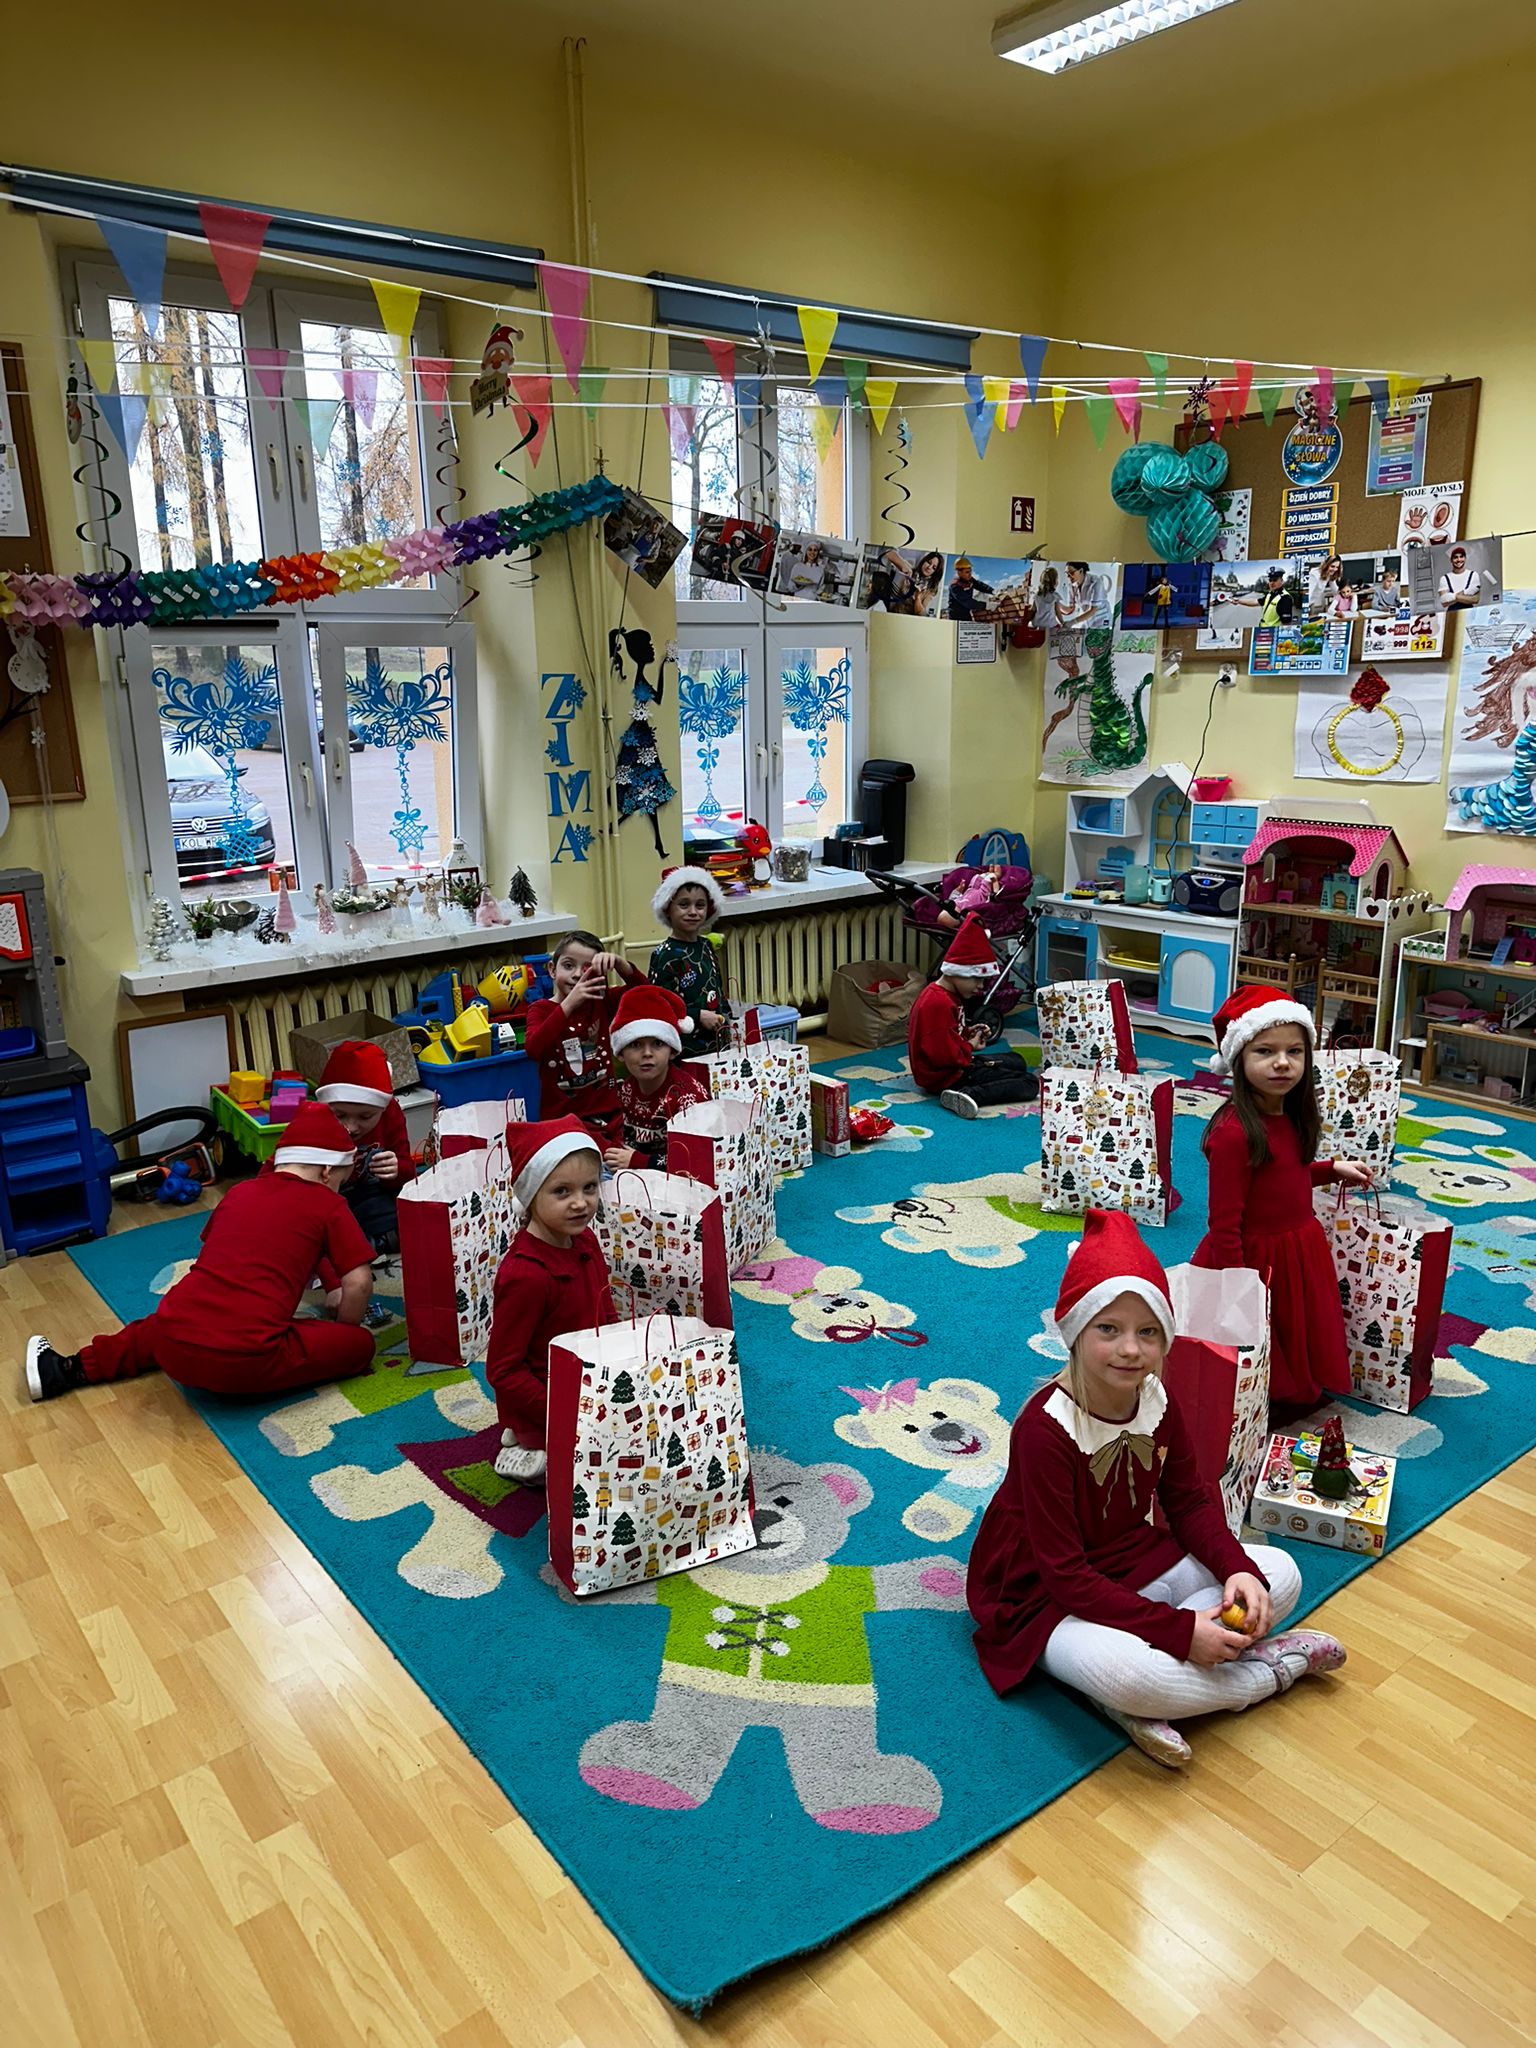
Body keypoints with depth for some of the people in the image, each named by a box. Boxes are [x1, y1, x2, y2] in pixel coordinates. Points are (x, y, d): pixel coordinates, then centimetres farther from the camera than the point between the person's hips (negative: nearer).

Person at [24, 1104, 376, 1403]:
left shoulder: (239, 1192, 18)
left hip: (177, 1351, 7)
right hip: (248, 1360, -7)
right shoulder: (327, 1204, 3)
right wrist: (342, 1332, 15)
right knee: (360, 1344, 6)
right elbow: (359, 1282, -3)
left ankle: (69, 1368, 29)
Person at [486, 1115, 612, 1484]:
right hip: (545, 1407, -8)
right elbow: (503, 1371, -22)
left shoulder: (585, 1241, 0)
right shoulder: (526, 1275, -27)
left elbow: (606, 1317, 13)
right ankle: (545, 1459, 0)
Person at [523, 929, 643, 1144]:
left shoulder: (601, 1002, 11)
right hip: (562, 1116, -4)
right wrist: (569, 1004, -25)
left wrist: (618, 962, -19)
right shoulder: (542, 1010, 1)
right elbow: (533, 1050, -19)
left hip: (608, 1111, 4)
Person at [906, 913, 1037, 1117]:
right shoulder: (939, 1004, -24)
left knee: (1017, 1062, 27)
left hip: (957, 1064, 12)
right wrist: (970, 1047, -9)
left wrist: (968, 1034, 5)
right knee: (1030, 1083, -15)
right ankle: (970, 1096, -32)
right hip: (947, 1077, -12)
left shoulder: (949, 996, 11)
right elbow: (944, 1054, -28)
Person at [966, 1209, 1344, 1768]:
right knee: (1124, 1669, -38)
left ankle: (1138, 1702, -14)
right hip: (1051, 1601, -8)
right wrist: (1179, 1630, -28)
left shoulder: (1157, 1399, -7)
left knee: (1279, 1575, -4)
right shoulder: (1044, 1430, -29)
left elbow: (1189, 1501, 5)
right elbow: (1065, 1576, -26)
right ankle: (1271, 1669, -7)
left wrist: (1238, 1570, -14)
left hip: (1140, 1564, 8)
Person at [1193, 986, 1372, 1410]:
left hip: (1301, 1253, 8)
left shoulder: (1291, 1117, -3)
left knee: (1302, 1348, 25)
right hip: (1255, 1260, -8)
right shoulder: (1233, 1132, -29)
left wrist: (1332, 1169, 13)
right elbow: (1224, 1225, -26)